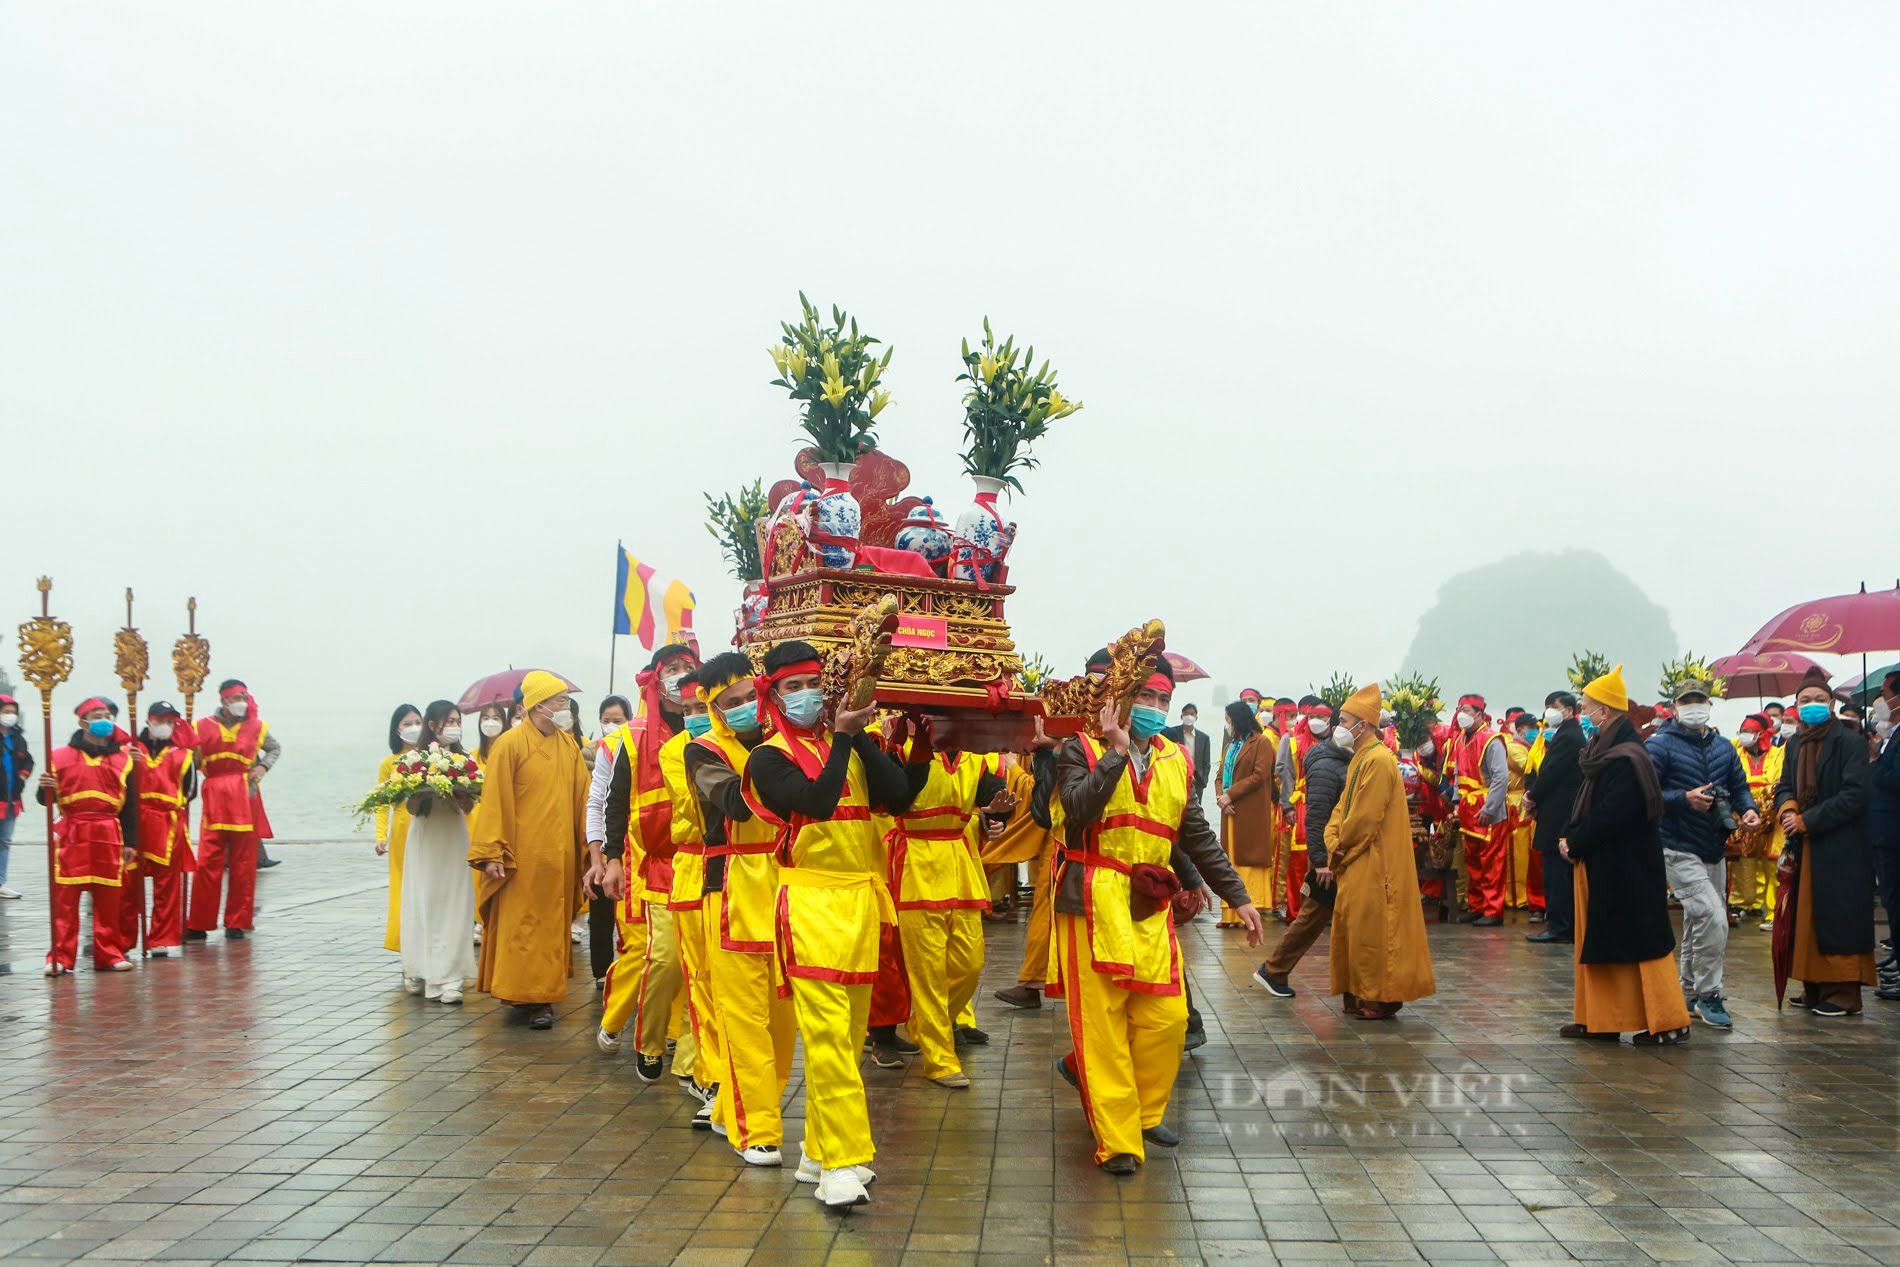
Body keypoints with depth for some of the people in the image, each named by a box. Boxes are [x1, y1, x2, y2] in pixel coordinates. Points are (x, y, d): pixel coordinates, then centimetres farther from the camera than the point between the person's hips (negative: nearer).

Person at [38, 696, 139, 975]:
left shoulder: (123, 758, 11)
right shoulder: (61, 756, 6)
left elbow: (130, 804, 10)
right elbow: (46, 799, 7)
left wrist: (130, 842, 6)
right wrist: (45, 788, -16)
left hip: (109, 834, 2)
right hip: (72, 833, -1)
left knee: (108, 897, 4)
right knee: (65, 897, -4)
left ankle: (108, 954, 12)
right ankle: (60, 957, 1)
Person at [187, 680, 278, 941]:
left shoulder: (256, 726, 10)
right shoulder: (204, 727, 5)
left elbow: (276, 748, 25)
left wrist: (263, 766, 7)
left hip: (246, 800, 2)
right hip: (214, 799, -2)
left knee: (243, 864, 3)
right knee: (207, 862, -7)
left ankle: (237, 924, 11)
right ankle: (198, 925, 1)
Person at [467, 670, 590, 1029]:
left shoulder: (569, 747, 9)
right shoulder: (510, 744, -8)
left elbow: (581, 798, 9)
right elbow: (494, 801, -10)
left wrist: (588, 844, 2)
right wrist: (491, 853, -15)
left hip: (559, 857, 6)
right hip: (522, 857, -6)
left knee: (553, 925, 10)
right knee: (521, 926, -1)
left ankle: (542, 995, 19)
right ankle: (525, 996, 5)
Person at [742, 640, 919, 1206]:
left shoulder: (849, 747, 13)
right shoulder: (769, 758, -1)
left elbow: (898, 797, -3)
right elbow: (817, 800, -20)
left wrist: (862, 737, -9)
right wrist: (842, 737, -13)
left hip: (861, 900, 6)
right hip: (811, 901, -6)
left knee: (850, 1032, 10)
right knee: (827, 1035, -13)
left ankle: (819, 1148, 20)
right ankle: (842, 1164, -12)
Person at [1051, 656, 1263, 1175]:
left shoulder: (1175, 761, 14)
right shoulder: (1082, 750, -3)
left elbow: (1197, 836, 17)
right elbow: (1078, 809, -22)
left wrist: (1238, 896, 14)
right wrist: (1117, 752, -20)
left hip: (1151, 908, 5)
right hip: (1094, 903, -5)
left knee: (1167, 1017, 2)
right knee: (1102, 1024, -3)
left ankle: (1143, 1112, 26)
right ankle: (1117, 1141, 4)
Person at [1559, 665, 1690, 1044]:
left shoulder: (1625, 758, -20)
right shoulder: (1607, 750, 11)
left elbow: (1609, 817, -23)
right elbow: (1587, 807, 14)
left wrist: (1574, 844, -13)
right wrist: (1571, 839, 2)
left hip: (1624, 870, -10)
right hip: (1601, 867, 10)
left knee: (1640, 941, -3)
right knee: (1595, 941, 13)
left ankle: (1668, 1021, 4)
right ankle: (1596, 1018, 19)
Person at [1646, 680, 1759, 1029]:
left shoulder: (1723, 747, 11)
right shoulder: (1660, 745, -9)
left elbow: (1739, 787, 13)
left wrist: (1748, 809, -8)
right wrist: (1685, 799, -26)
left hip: (1714, 849, 7)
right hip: (1678, 850, -7)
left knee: (1698, 926, 15)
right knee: (1713, 918, -19)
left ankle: (1688, 995, 28)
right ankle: (1708, 996, -6)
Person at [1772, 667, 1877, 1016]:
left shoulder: (1850, 742, -10)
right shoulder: (1795, 744, 13)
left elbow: (1854, 796, -17)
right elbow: (1784, 786, 14)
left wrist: (1806, 821, -17)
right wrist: (1787, 808, -10)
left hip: (1840, 850, -7)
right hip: (1804, 847, 7)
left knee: (1839, 918, -5)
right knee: (1807, 918, 9)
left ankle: (1844, 992, 2)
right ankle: (1815, 987, 18)